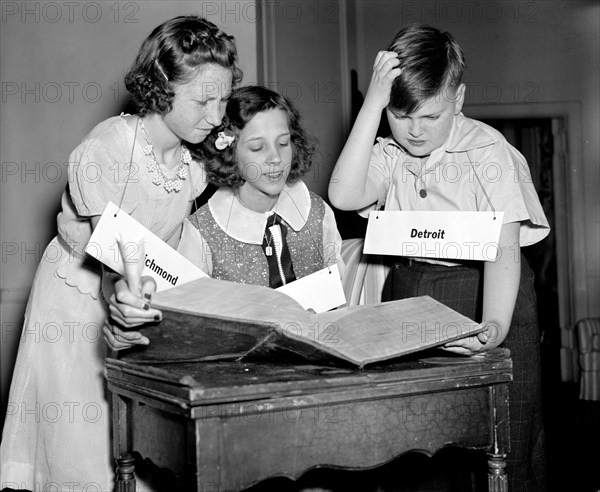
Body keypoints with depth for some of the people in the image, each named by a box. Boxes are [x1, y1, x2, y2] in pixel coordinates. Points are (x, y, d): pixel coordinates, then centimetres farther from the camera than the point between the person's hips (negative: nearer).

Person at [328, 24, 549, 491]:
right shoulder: (389, 154, 4)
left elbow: (504, 248, -18)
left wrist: (495, 323, -35)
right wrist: (371, 103, -15)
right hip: (407, 289, 4)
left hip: (481, 290, -3)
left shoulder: (487, 151, -10)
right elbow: (344, 196, -15)